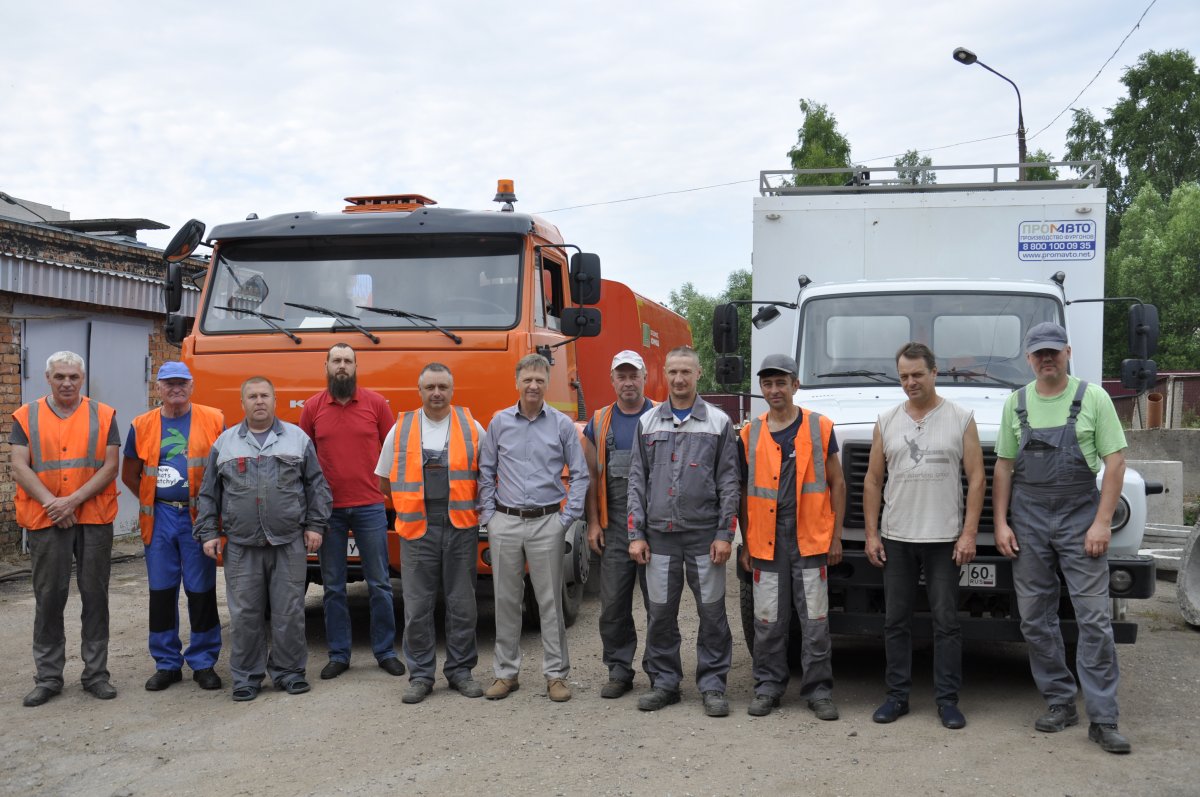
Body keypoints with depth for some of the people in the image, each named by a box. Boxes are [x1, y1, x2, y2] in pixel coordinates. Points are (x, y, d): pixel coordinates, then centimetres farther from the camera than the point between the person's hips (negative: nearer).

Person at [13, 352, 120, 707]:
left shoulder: (104, 416, 5)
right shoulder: (27, 417, 6)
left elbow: (110, 466, -2)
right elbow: (20, 468, -1)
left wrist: (74, 500, -13)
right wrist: (51, 502, -14)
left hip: (94, 519, 0)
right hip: (45, 520, 0)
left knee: (95, 595, 5)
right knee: (48, 597, 4)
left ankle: (96, 673, 13)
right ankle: (48, 677, 13)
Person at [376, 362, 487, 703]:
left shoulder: (471, 427, 4)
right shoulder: (401, 429, 5)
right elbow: (384, 480, 13)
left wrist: (471, 503, 5)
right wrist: (415, 501, 9)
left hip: (460, 528, 0)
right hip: (418, 530, 0)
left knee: (462, 605, 6)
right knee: (417, 607, 3)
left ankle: (461, 671, 17)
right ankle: (420, 675, 13)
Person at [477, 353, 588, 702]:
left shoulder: (562, 424, 2)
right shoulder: (499, 422, 6)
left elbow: (579, 474, 4)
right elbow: (486, 473, 10)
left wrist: (568, 517, -3)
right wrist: (488, 515, 3)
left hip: (547, 523, -1)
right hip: (506, 522, 2)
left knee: (550, 600, 2)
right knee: (506, 600, 7)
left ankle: (556, 674, 10)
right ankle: (505, 673, 16)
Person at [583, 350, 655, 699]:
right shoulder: (600, 423, 11)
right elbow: (592, 477, 11)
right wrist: (593, 523, 4)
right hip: (614, 527, 3)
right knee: (613, 604, 4)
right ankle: (619, 671, 15)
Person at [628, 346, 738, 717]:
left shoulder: (719, 422, 3)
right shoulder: (648, 422, 9)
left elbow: (729, 482, 1)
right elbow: (637, 481, 9)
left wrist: (725, 534, -6)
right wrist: (636, 534, 2)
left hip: (704, 535, -2)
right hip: (660, 535, 2)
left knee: (712, 611, 1)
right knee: (660, 613, 6)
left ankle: (713, 684, 12)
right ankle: (664, 682, 19)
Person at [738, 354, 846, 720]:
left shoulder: (820, 428, 3)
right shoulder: (750, 434, 8)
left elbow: (837, 484, 6)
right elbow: (744, 493, 11)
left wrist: (836, 536, 1)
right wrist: (745, 544, 9)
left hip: (810, 539, -1)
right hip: (766, 541, 2)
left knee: (815, 620, 2)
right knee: (768, 621, 8)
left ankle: (818, 689, 12)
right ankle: (768, 686, 20)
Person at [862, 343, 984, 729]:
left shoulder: (961, 419, 0)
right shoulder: (886, 422, 7)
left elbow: (976, 478, -3)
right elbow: (873, 480, 8)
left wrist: (969, 533, -10)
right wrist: (871, 533, 2)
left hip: (944, 539, -2)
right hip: (895, 538, 3)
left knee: (946, 621, 2)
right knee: (895, 621, 8)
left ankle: (947, 699, 11)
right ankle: (897, 696, 16)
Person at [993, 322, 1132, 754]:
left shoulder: (1093, 398, -2)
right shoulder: (1016, 403, 7)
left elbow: (1115, 461, -4)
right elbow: (1004, 466, 10)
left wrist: (1102, 522, -11)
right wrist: (1001, 523, 2)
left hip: (1080, 519, -3)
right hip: (1028, 521, 3)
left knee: (1094, 618, -4)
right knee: (1035, 618, 6)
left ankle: (1103, 719, 1)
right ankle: (1060, 702, 19)